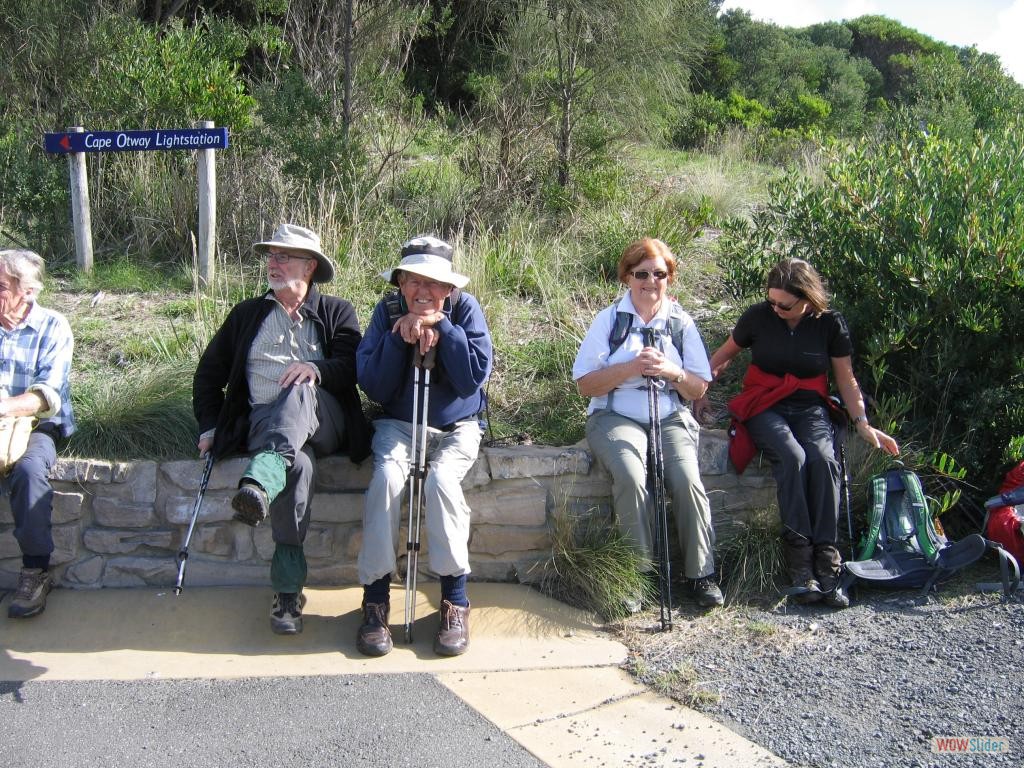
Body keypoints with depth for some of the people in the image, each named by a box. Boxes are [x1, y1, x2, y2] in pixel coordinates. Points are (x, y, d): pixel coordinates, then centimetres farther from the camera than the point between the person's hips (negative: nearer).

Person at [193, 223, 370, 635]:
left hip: (321, 419, -1)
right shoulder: (247, 314, 24)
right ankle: (288, 589, -33)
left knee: (300, 390, -38)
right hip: (263, 419, 1)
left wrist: (318, 370, -22)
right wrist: (209, 426, 12)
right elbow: (209, 373, 25)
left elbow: (354, 367, -1)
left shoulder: (336, 312, 17)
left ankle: (259, 483, -61)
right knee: (298, 465, -35)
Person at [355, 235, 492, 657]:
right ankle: (375, 596, -18)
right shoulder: (388, 311, -3)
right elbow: (372, 386, -9)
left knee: (441, 479, -32)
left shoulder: (465, 309, -6)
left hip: (456, 426, -1)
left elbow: (474, 378, -17)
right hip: (398, 424, 1)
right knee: (387, 475, -30)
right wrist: (399, 336, -21)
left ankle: (455, 599, -17)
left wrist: (441, 326, -22)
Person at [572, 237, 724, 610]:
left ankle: (701, 574, -12)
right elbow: (586, 384, -3)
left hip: (671, 418, 2)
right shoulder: (609, 319, 3)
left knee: (688, 480, -26)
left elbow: (699, 388, 8)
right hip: (617, 417, -2)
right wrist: (632, 367, -17)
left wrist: (673, 372, -13)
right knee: (631, 478, -32)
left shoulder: (681, 322, 10)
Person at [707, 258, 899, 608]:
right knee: (792, 456, -33)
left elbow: (846, 379, 8)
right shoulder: (758, 316, -1)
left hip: (810, 408, 1)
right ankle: (800, 562, -31)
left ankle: (826, 562, -30)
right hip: (764, 407, -1)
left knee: (823, 459, -31)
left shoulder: (830, 323, 1)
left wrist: (863, 422, -2)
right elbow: (724, 354, 11)